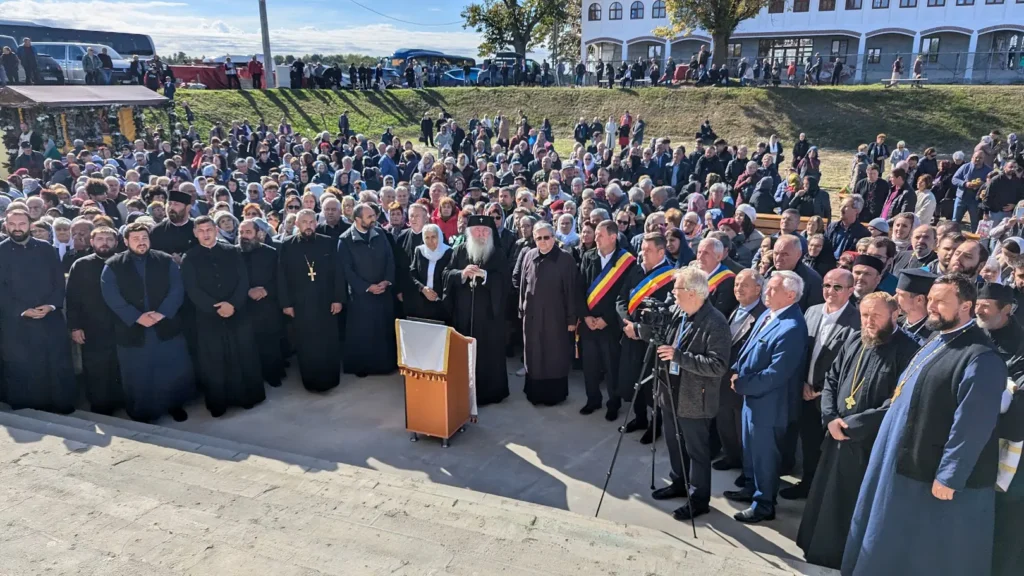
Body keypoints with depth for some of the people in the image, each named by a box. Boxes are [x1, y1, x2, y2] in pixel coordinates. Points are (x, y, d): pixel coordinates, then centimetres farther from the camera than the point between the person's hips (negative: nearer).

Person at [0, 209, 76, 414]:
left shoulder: (47, 249, 7)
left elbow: (59, 282, 5)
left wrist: (52, 305, -11)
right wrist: (23, 311, -14)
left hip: (51, 319, 2)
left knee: (60, 367, 5)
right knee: (23, 372, 5)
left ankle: (65, 410, 17)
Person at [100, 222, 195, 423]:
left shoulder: (166, 261, 4)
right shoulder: (113, 266, 1)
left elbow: (177, 290, -3)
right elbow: (111, 296, -8)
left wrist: (163, 313, -17)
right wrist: (136, 317, -19)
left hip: (166, 326, 1)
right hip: (132, 330, -1)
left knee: (176, 370, 7)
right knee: (137, 376, 8)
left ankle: (175, 405, 27)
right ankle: (141, 414, 24)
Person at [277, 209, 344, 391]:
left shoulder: (328, 243, 1)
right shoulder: (287, 245, 0)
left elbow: (337, 272, 1)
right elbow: (282, 276, 0)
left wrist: (338, 298, -4)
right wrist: (285, 303, -4)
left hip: (326, 302, 1)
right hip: (300, 304, 0)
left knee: (329, 343, 8)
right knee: (305, 345, 8)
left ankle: (329, 379, 24)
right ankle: (311, 381, 21)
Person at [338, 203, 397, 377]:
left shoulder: (380, 233, 1)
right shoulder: (345, 240, -10)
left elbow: (390, 259, 4)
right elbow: (346, 270, -10)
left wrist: (387, 281, -10)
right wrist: (367, 287, -14)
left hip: (384, 291, 3)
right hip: (361, 293, -3)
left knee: (385, 329, 11)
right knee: (361, 332, 6)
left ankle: (386, 364, 25)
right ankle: (360, 366, 22)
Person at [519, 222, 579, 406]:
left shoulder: (565, 258, -9)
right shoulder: (529, 256, 2)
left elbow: (572, 290, -8)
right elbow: (523, 285, 8)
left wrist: (572, 318, -10)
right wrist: (522, 310, 8)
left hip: (555, 315, -3)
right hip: (532, 314, 3)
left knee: (555, 356, 7)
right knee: (533, 355, 12)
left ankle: (554, 394, 21)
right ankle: (535, 392, 26)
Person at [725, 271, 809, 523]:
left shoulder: (792, 328, -27)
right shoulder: (768, 313, 3)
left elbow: (776, 373, -28)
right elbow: (749, 347, 14)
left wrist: (741, 384, -18)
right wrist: (737, 371, -1)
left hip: (768, 401, -9)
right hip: (751, 394, 9)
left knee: (764, 453, 8)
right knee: (750, 447, 24)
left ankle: (764, 505, 25)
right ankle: (751, 488, 43)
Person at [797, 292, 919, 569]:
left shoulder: (906, 350, -14)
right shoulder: (853, 341, 6)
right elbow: (831, 379, 10)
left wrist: (853, 424, -16)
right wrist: (830, 418, -5)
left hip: (871, 444, -6)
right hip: (837, 436, 6)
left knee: (856, 506, 8)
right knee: (826, 498, 17)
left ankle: (844, 557, 27)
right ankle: (820, 547, 36)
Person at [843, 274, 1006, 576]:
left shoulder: (980, 358, -21)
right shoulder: (935, 343, 9)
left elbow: (973, 425, -25)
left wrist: (948, 477, -22)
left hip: (936, 476, -9)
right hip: (910, 464, 9)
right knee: (899, 549, 21)